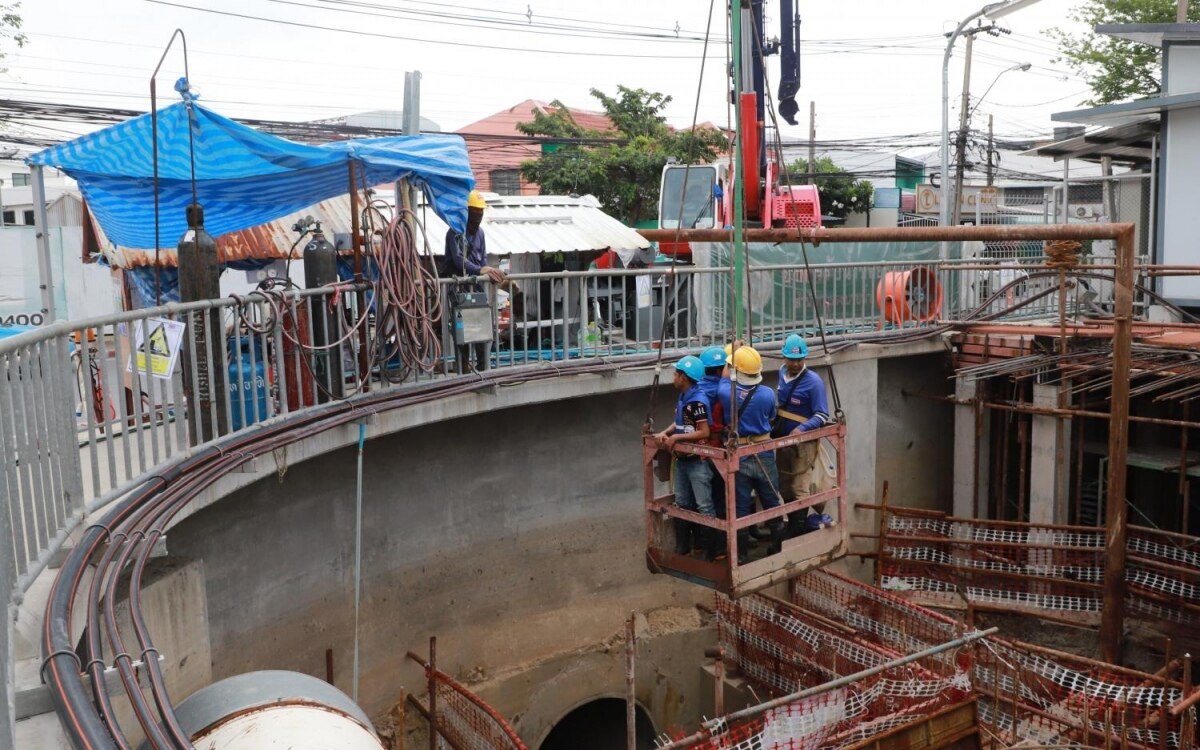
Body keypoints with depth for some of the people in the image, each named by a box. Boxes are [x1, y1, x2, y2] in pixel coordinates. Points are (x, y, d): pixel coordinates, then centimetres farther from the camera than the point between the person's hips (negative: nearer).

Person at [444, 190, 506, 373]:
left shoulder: (479, 232, 13)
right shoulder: (455, 232, -11)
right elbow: (458, 259, -24)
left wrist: (491, 273, -4)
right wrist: (480, 270, -38)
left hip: (477, 286, 7)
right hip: (459, 287, -7)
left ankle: (484, 369, 12)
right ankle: (464, 370, -2)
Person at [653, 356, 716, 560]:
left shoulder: (698, 401, -21)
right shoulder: (682, 397, 7)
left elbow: (704, 432, -23)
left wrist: (676, 437, -20)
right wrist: (665, 433, -3)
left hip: (698, 460, -10)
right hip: (682, 459, 10)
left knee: (704, 507, -1)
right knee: (682, 503, 17)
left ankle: (709, 550, 8)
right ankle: (682, 546, 29)